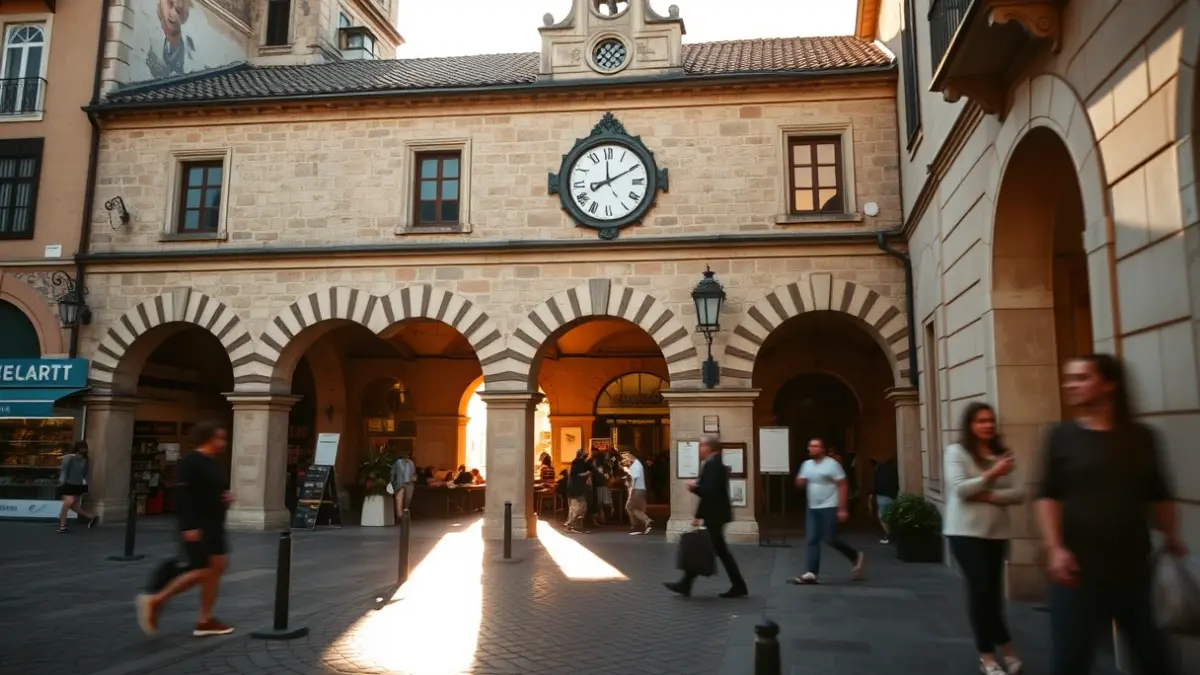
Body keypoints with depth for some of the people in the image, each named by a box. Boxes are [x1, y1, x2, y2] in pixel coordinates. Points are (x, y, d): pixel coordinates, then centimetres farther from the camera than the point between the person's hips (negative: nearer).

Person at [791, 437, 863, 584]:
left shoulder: (831, 464, -11)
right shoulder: (807, 464, 8)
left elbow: (842, 486, -12)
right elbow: (800, 483, 14)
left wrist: (842, 509, -16)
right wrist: (800, 480, -11)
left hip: (829, 508, -7)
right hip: (812, 508, 7)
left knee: (830, 539, -3)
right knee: (811, 540, 1)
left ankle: (855, 556, 21)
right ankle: (812, 573, 2)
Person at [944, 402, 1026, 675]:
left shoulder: (1002, 454, 6)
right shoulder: (956, 452, -4)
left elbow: (1019, 494, 0)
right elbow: (959, 489, -15)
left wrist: (989, 496, -15)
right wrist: (992, 474, -24)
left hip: (996, 532, 4)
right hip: (966, 531, -4)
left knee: (992, 591, 8)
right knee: (981, 589, -8)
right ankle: (1004, 648, 7)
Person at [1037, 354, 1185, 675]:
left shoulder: (1141, 437, 6)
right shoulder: (1061, 436, -1)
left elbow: (1159, 496, 15)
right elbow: (1047, 496, -4)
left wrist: (1171, 536, 8)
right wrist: (1055, 547, -13)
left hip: (1134, 567, 2)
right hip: (1078, 568, -2)